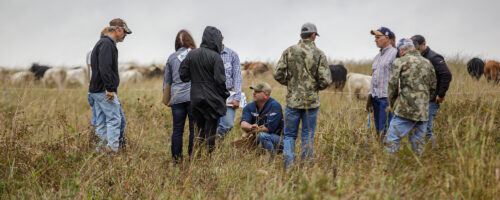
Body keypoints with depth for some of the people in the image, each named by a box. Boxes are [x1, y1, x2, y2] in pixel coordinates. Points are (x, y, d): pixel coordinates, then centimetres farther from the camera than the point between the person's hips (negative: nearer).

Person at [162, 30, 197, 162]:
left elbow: (167, 81, 15)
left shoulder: (171, 58, 9)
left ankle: (176, 158, 8)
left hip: (177, 98, 3)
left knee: (177, 130, 7)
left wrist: (166, 99, 24)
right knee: (194, 128, 1)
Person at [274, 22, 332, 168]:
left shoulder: (289, 51, -1)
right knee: (308, 136, 7)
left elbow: (278, 75, -3)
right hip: (311, 101, -1)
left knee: (289, 135, 9)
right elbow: (325, 80, -10)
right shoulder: (319, 54, -5)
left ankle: (289, 166, -1)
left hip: (293, 100, 1)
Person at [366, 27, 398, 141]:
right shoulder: (377, 57, 20)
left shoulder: (394, 54, -7)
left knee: (385, 131, -12)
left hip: (387, 97, -9)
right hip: (376, 97, 9)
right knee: (378, 130, 9)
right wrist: (370, 97, 20)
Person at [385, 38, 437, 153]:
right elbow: (433, 87, 18)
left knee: (392, 139, -5)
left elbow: (393, 84, -4)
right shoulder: (427, 63, 15)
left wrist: (392, 103, 11)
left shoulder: (400, 62, -2)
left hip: (406, 109, -6)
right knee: (418, 140, 10)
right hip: (423, 111, 6)